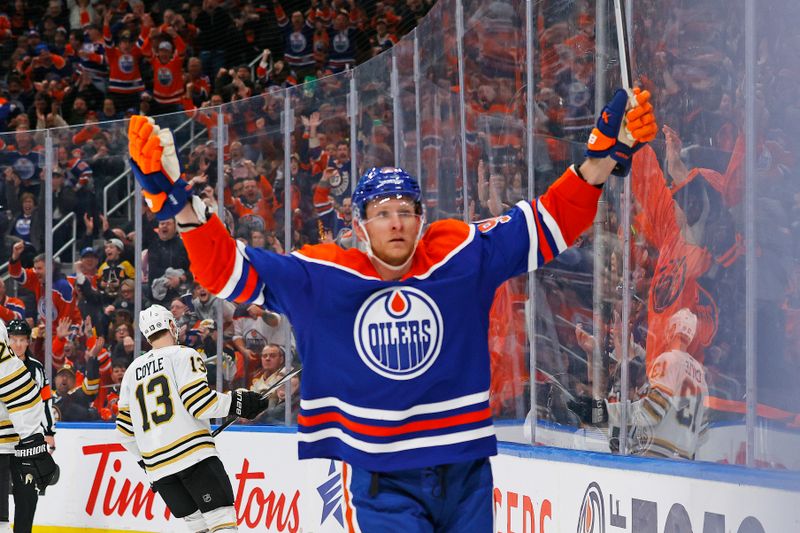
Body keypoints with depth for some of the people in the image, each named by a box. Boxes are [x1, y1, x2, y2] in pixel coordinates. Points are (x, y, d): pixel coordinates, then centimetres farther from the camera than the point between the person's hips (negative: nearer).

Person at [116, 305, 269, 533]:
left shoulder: (132, 371, 17)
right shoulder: (183, 355, -1)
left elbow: (125, 428, 18)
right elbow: (200, 404, -13)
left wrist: (145, 460, 30)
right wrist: (238, 402, -3)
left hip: (156, 466, 6)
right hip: (193, 454, -6)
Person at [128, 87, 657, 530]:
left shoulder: (464, 255, -2)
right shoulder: (321, 277, -5)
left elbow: (549, 223, 0)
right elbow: (228, 270, -7)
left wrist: (601, 160, -13)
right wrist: (181, 204, -20)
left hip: (465, 471, 3)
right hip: (381, 482, -3)